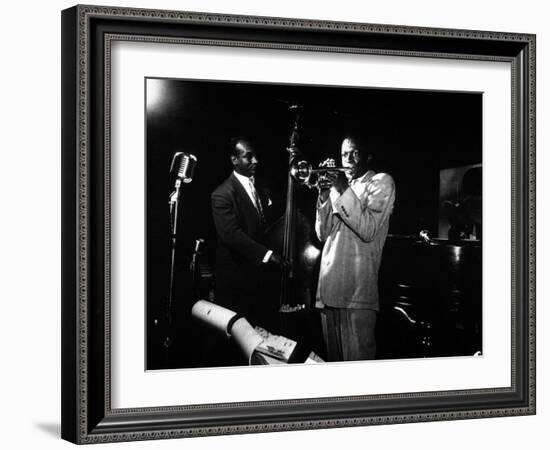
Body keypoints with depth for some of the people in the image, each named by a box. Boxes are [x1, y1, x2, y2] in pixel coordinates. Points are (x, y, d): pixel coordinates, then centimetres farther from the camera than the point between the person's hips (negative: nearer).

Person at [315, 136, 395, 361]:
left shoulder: (381, 182, 4)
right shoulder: (338, 185, 21)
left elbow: (368, 231, -11)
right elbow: (322, 234, 13)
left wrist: (344, 191, -13)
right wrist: (324, 194, 1)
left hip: (357, 291, -6)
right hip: (329, 287, 6)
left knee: (358, 359, -9)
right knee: (334, 358, 11)